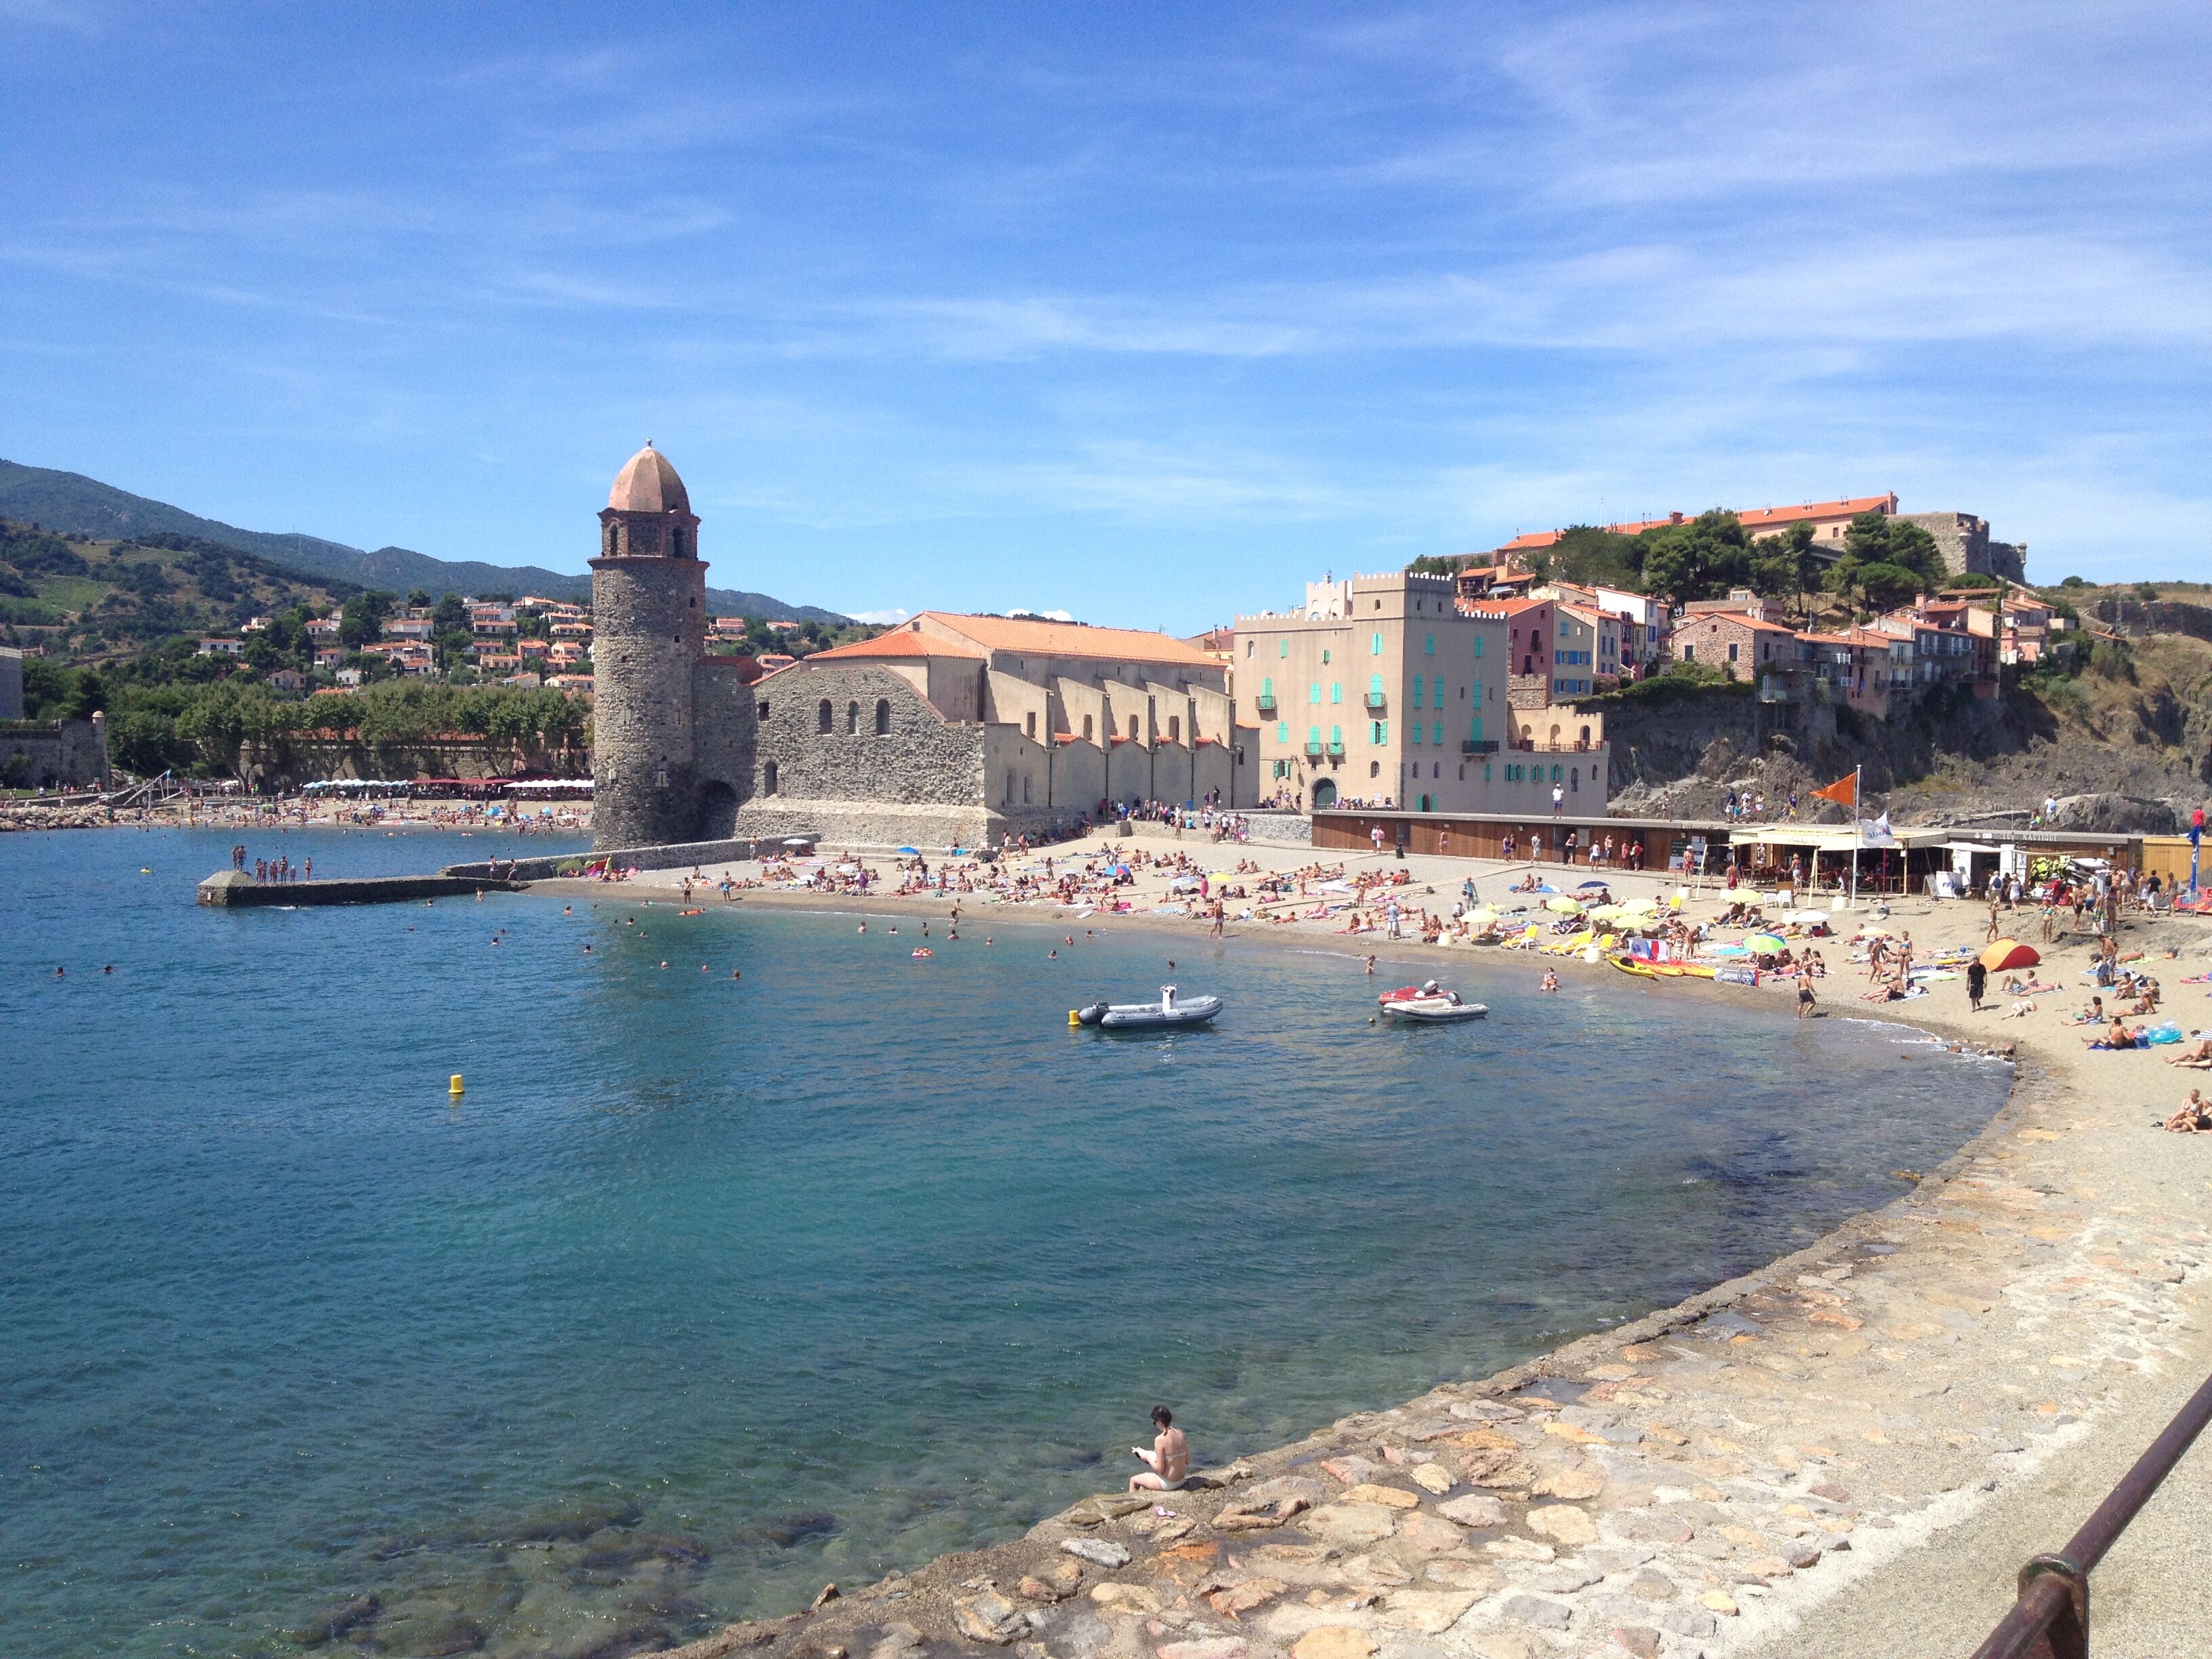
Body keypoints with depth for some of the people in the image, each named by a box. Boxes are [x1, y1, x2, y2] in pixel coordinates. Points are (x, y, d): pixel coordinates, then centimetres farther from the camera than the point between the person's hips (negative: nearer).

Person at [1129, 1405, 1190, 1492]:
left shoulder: (1160, 1439, -24)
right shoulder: (1180, 1433, -5)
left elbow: (1160, 1469, -19)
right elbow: (1187, 1461, 4)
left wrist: (1147, 1458, -2)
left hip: (1168, 1484, -7)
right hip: (1182, 1480, 7)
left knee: (1133, 1480, 18)